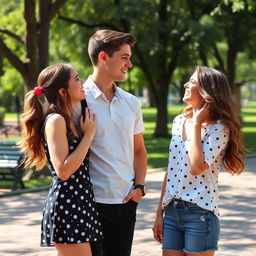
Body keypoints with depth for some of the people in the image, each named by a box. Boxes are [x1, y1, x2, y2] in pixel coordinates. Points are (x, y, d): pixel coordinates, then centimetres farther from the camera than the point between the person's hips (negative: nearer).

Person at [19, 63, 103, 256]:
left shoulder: (70, 121, 14)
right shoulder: (55, 120, -12)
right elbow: (63, 171, -20)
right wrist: (89, 134, -14)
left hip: (79, 204, 9)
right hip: (66, 206, -9)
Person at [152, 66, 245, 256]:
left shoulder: (219, 128, -9)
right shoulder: (179, 121, 10)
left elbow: (196, 167, -23)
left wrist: (196, 124, -15)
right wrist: (159, 213, 13)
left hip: (200, 212, -6)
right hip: (172, 211, 6)